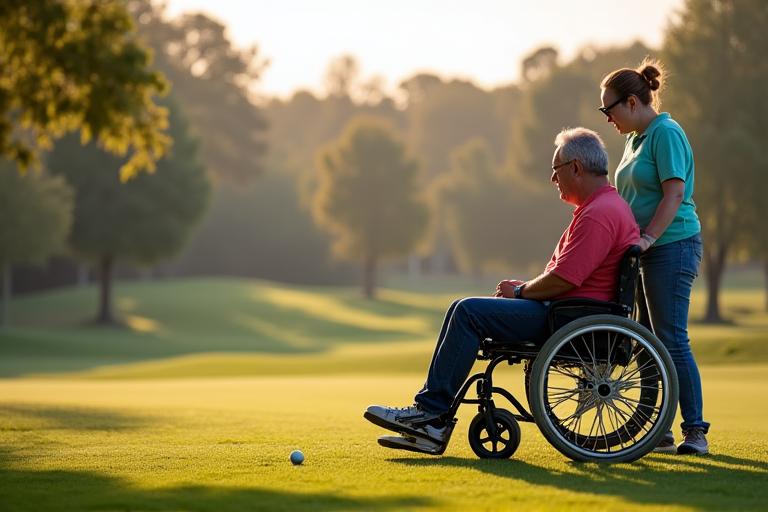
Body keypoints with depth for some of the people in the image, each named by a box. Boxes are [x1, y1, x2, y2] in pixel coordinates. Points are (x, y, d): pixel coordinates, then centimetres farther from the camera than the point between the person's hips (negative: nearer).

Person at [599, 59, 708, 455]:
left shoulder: (666, 134, -11)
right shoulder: (636, 139, 17)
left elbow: (674, 194, -19)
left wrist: (647, 238, -25)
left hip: (672, 246, -10)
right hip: (646, 251, 10)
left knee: (672, 339, -10)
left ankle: (695, 431, -6)